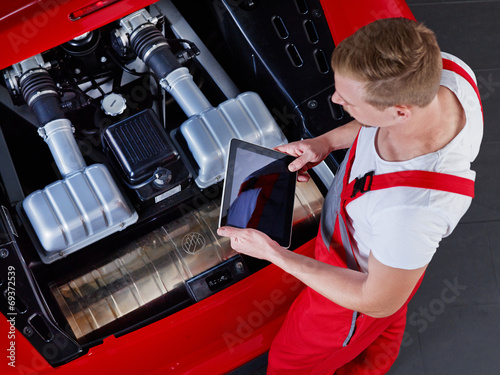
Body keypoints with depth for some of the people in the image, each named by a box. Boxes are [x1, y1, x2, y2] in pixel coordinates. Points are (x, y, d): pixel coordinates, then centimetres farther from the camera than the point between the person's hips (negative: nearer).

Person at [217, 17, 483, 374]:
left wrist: (274, 253, -30)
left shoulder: (411, 210, -51)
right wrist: (328, 141, -14)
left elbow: (379, 302, -30)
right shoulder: (443, 68, -30)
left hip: (361, 282, -7)